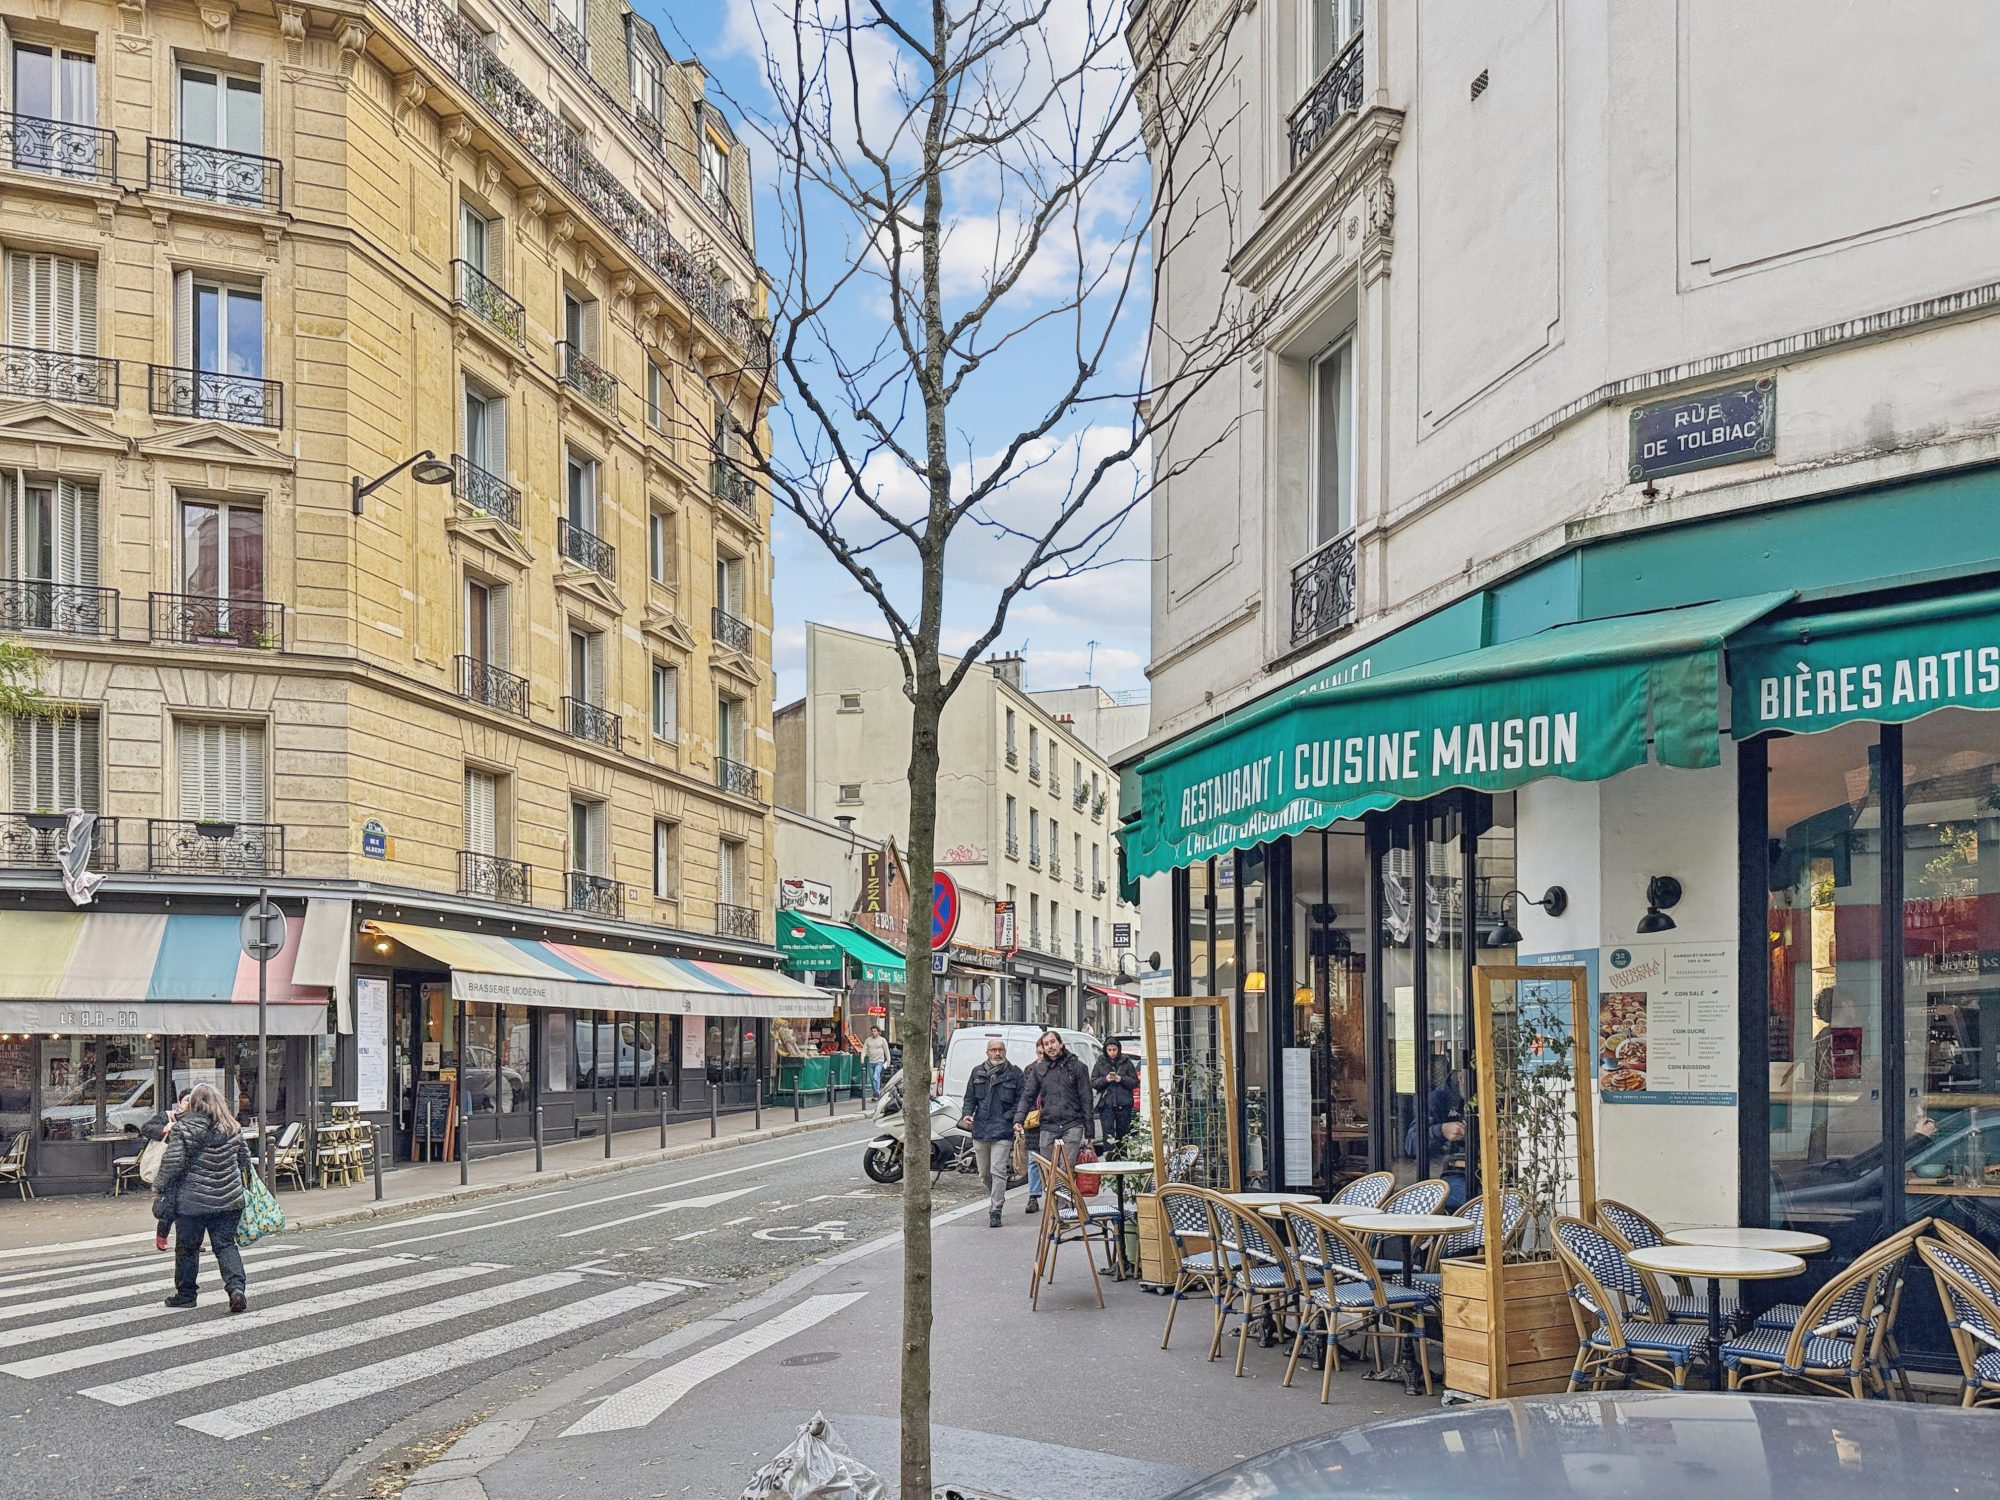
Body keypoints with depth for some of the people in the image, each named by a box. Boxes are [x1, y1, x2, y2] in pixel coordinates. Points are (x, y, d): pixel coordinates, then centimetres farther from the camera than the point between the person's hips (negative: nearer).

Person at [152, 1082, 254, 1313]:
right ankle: (236, 1287, -12)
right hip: (228, 1199, 4)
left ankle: (185, 1295, 23)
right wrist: (237, 1179, 32)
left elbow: (172, 1163, -13)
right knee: (226, 1245, 7)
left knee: (187, 1248, 12)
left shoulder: (183, 1128, -9)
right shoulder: (232, 1127, 6)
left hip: (191, 1200, -3)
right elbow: (245, 1159, 14)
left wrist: (160, 1190, -2)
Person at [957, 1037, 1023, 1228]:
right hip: (980, 1130, 4)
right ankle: (995, 1201, 35)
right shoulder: (977, 1073, 11)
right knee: (984, 1174, 14)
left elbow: (1021, 1101, -1)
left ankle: (995, 1212, -11)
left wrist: (1008, 1117, -14)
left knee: (998, 1171, -12)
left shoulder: (1014, 1074, 1)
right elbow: (970, 1098, 14)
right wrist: (966, 1114, -4)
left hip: (1003, 1131, -4)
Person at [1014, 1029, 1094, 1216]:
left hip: (1072, 1125, -2)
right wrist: (1019, 1119, -6)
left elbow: (1086, 1099, 4)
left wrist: (1089, 1130, 0)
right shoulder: (1038, 1069, 10)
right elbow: (1027, 1096, 9)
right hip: (1048, 1126, 2)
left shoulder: (1077, 1066, 4)